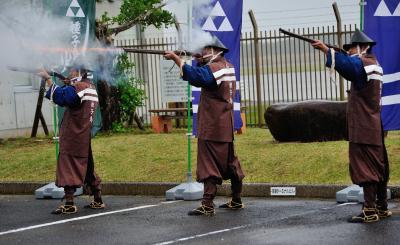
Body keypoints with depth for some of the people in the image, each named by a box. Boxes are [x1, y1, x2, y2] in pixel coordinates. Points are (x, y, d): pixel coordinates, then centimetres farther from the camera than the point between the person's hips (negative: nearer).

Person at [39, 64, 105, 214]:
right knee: (87, 167, 17)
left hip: (72, 135, -9)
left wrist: (48, 79, -17)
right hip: (85, 136, 9)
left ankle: (69, 204, -14)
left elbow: (59, 96, -23)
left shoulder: (77, 87, -12)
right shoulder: (92, 88, 14)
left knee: (68, 167, -8)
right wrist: (69, 85, 5)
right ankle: (98, 201, 21)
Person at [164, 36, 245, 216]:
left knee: (209, 165, -9)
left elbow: (191, 74, -31)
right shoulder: (228, 67, 12)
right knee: (230, 163, 16)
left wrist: (175, 58, -24)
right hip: (226, 127, 9)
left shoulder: (212, 69, -16)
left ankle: (207, 205, -12)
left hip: (211, 127, -9)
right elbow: (204, 73, 18)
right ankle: (236, 201, 23)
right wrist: (200, 61, 2)